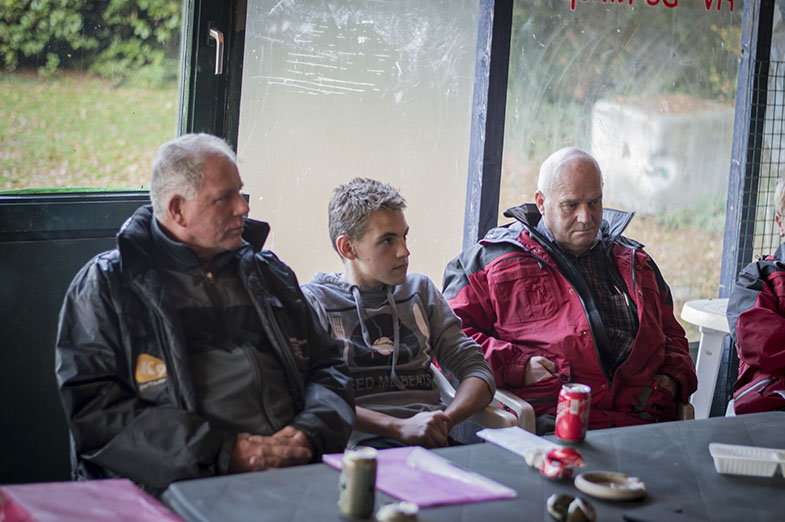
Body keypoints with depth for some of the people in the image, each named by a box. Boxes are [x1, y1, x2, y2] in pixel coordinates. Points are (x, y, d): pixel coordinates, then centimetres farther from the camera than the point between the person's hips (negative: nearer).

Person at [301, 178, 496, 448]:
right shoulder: (314, 300, 7)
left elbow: (477, 369, 15)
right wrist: (399, 427, -21)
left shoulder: (420, 290, 23)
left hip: (435, 442, 5)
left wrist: (445, 420, -7)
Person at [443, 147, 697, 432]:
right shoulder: (494, 259, 11)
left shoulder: (635, 262, 27)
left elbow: (671, 335, 36)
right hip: (552, 424, -5)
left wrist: (673, 379, 13)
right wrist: (517, 367, -8)